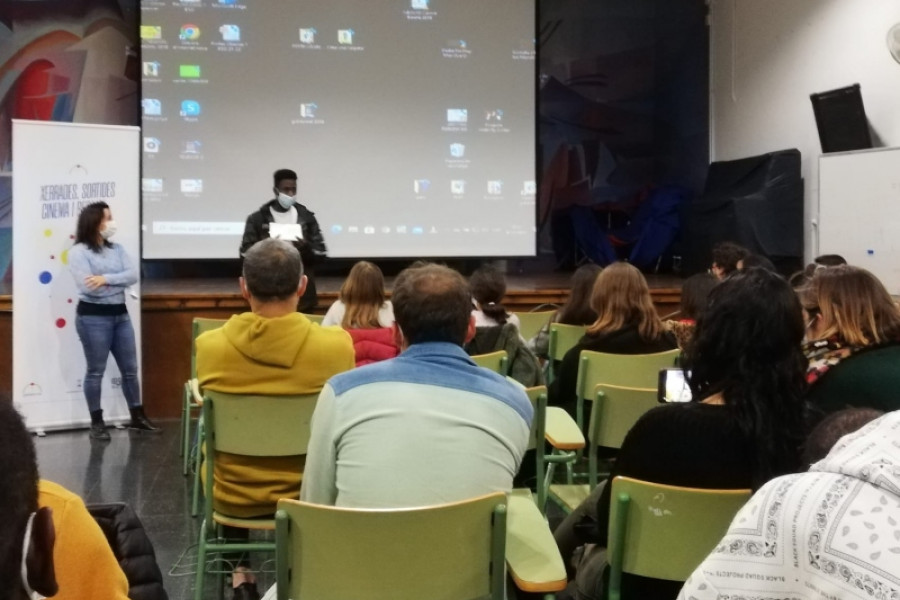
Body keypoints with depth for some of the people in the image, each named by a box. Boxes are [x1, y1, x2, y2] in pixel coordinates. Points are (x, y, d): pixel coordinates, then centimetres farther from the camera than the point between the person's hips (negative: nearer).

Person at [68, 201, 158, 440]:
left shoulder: (117, 249, 10)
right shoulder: (78, 252, -7)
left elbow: (133, 275, -3)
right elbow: (88, 287, -18)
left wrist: (106, 279, -17)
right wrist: (119, 281, -8)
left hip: (120, 314, 6)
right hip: (93, 317, -6)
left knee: (130, 368, 10)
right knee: (96, 371, 2)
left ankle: (137, 416, 21)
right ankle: (97, 422, 11)